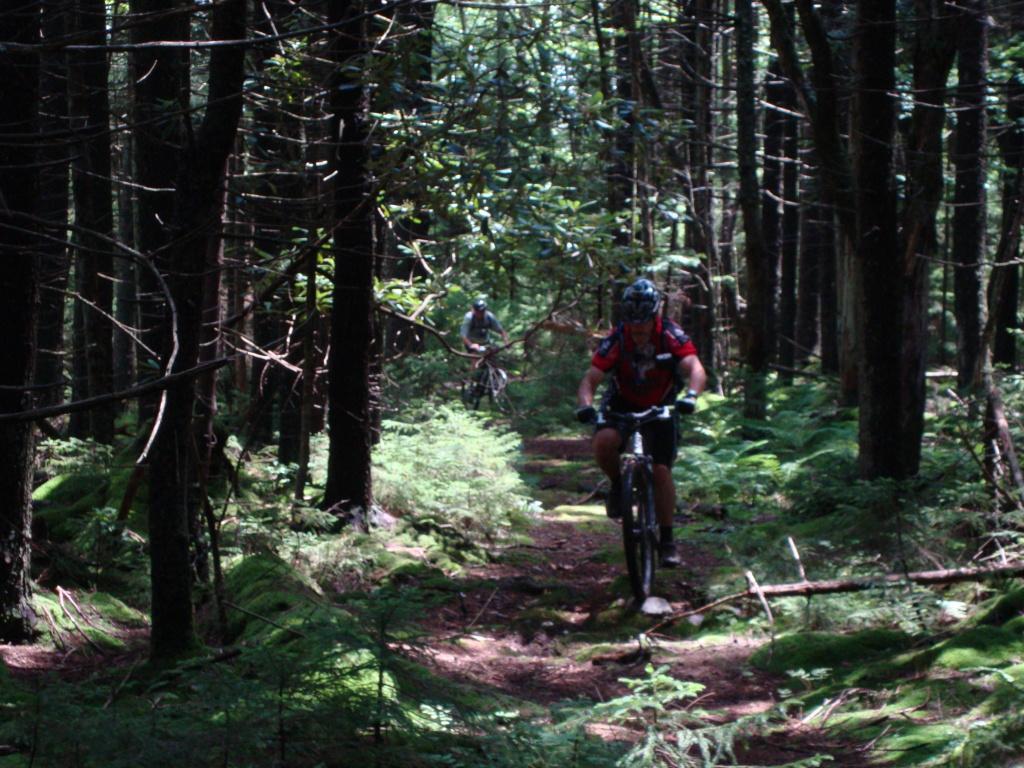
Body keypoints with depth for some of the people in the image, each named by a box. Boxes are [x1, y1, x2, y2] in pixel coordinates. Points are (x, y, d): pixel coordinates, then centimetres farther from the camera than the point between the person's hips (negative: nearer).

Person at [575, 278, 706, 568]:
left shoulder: (670, 335, -23)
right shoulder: (616, 339, -22)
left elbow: (696, 369, -34)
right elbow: (590, 379, -26)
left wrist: (691, 395, -55)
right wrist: (585, 405, -47)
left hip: (660, 408, 0)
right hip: (623, 405, 0)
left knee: (661, 470, -12)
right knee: (603, 442, -31)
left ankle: (666, 540, 2)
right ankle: (617, 485, 0)